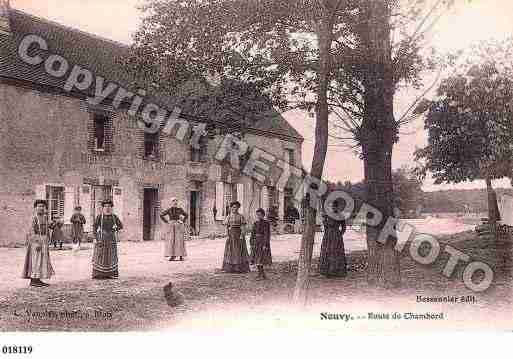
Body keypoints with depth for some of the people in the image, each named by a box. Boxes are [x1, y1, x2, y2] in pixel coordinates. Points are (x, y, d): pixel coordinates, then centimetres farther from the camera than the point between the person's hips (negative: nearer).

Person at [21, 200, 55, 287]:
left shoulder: (45, 217, 11)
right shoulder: (34, 218, -12)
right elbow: (31, 231, -16)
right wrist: (36, 243, -22)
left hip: (44, 241, 8)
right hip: (36, 240, -8)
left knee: (42, 260, 9)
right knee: (35, 260, -7)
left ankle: (37, 280, 15)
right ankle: (33, 281, -4)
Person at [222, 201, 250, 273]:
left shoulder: (241, 216, 1)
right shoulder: (228, 217, 8)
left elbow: (243, 227, -4)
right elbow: (226, 227, 7)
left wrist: (242, 235, -15)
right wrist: (228, 235, -5)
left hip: (239, 234, -2)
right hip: (231, 235, 2)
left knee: (239, 250, -3)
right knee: (230, 251, 2)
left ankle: (240, 268, 1)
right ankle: (230, 268, 7)